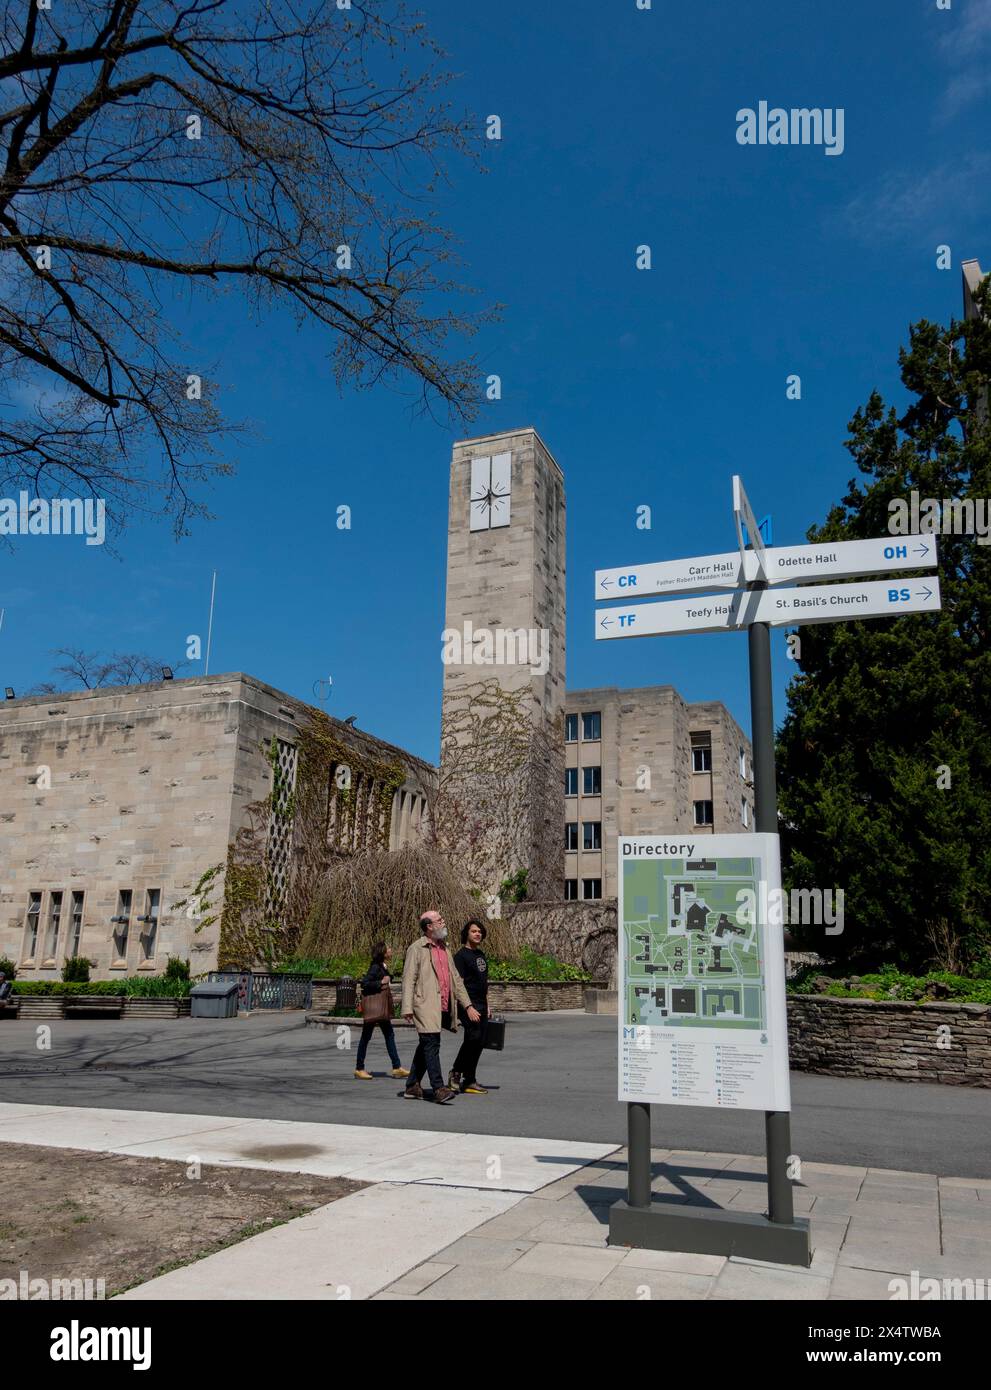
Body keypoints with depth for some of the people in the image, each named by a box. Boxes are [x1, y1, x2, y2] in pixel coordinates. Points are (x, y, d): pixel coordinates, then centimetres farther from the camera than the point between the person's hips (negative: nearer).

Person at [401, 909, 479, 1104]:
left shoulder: (445, 948, 19)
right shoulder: (417, 949, -4)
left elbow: (455, 978, 20)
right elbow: (408, 979, -8)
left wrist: (468, 1005, 16)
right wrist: (407, 1007, -16)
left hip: (444, 1006, 7)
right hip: (426, 1005, -7)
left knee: (426, 1046, 12)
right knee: (432, 1044, -12)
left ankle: (412, 1086, 21)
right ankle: (439, 1089, -12)